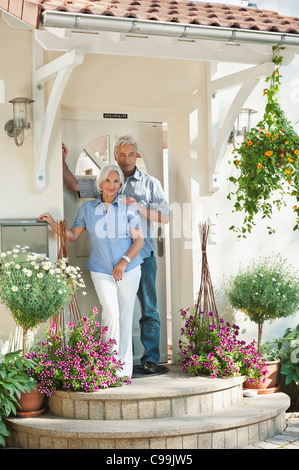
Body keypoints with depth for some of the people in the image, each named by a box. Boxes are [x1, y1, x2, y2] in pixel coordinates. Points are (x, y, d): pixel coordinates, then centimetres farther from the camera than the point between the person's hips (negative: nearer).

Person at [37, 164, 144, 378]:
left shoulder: (128, 208, 3)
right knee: (111, 312, -19)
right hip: (101, 271, 0)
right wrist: (52, 222, -4)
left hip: (129, 270, 0)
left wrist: (124, 262, -12)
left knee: (125, 318, 2)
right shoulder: (88, 208, 8)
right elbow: (73, 235, 11)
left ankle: (125, 368, 13)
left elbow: (139, 240, 1)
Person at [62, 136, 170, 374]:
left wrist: (139, 207, -12)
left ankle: (151, 358, 4)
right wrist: (62, 160, 5)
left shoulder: (150, 183, 5)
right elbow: (75, 185, 14)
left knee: (149, 309, -1)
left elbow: (165, 217, 1)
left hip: (143, 254, -2)